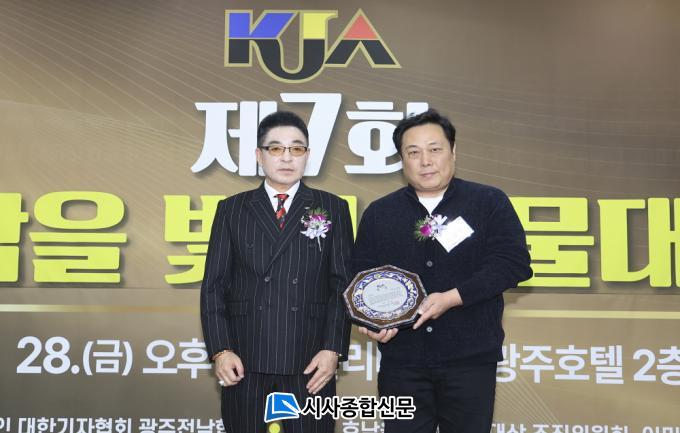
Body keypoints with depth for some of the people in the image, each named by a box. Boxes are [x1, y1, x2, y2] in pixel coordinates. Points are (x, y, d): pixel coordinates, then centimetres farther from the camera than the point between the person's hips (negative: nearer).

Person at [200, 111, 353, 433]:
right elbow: (214, 285, 6)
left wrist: (333, 348, -6)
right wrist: (220, 350, -4)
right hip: (245, 364, 1)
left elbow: (342, 285, 3)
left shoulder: (332, 209, 8)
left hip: (310, 365, -1)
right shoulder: (231, 209, 9)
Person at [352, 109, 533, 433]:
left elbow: (514, 262, -8)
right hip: (401, 360, 2)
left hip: (470, 359, -1)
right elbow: (361, 276, 10)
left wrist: (452, 298, -17)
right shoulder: (378, 214, 9)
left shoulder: (489, 203, 1)